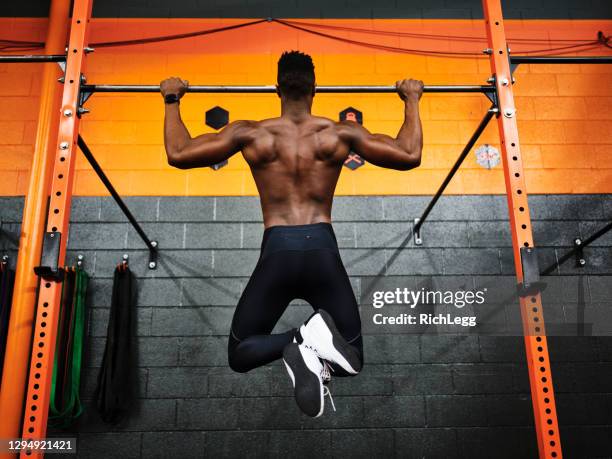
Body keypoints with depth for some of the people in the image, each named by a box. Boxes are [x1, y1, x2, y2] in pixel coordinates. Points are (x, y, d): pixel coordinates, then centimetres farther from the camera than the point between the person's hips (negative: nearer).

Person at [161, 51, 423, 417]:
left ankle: (299, 344, -16)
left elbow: (177, 154, 11)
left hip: (277, 250, 0)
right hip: (322, 249, 1)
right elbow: (410, 156, 8)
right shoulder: (340, 133, 6)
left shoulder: (251, 133, 6)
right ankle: (318, 348, -22)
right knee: (351, 358, 16)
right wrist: (411, 101, 23)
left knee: (240, 354, 17)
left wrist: (172, 101, 26)